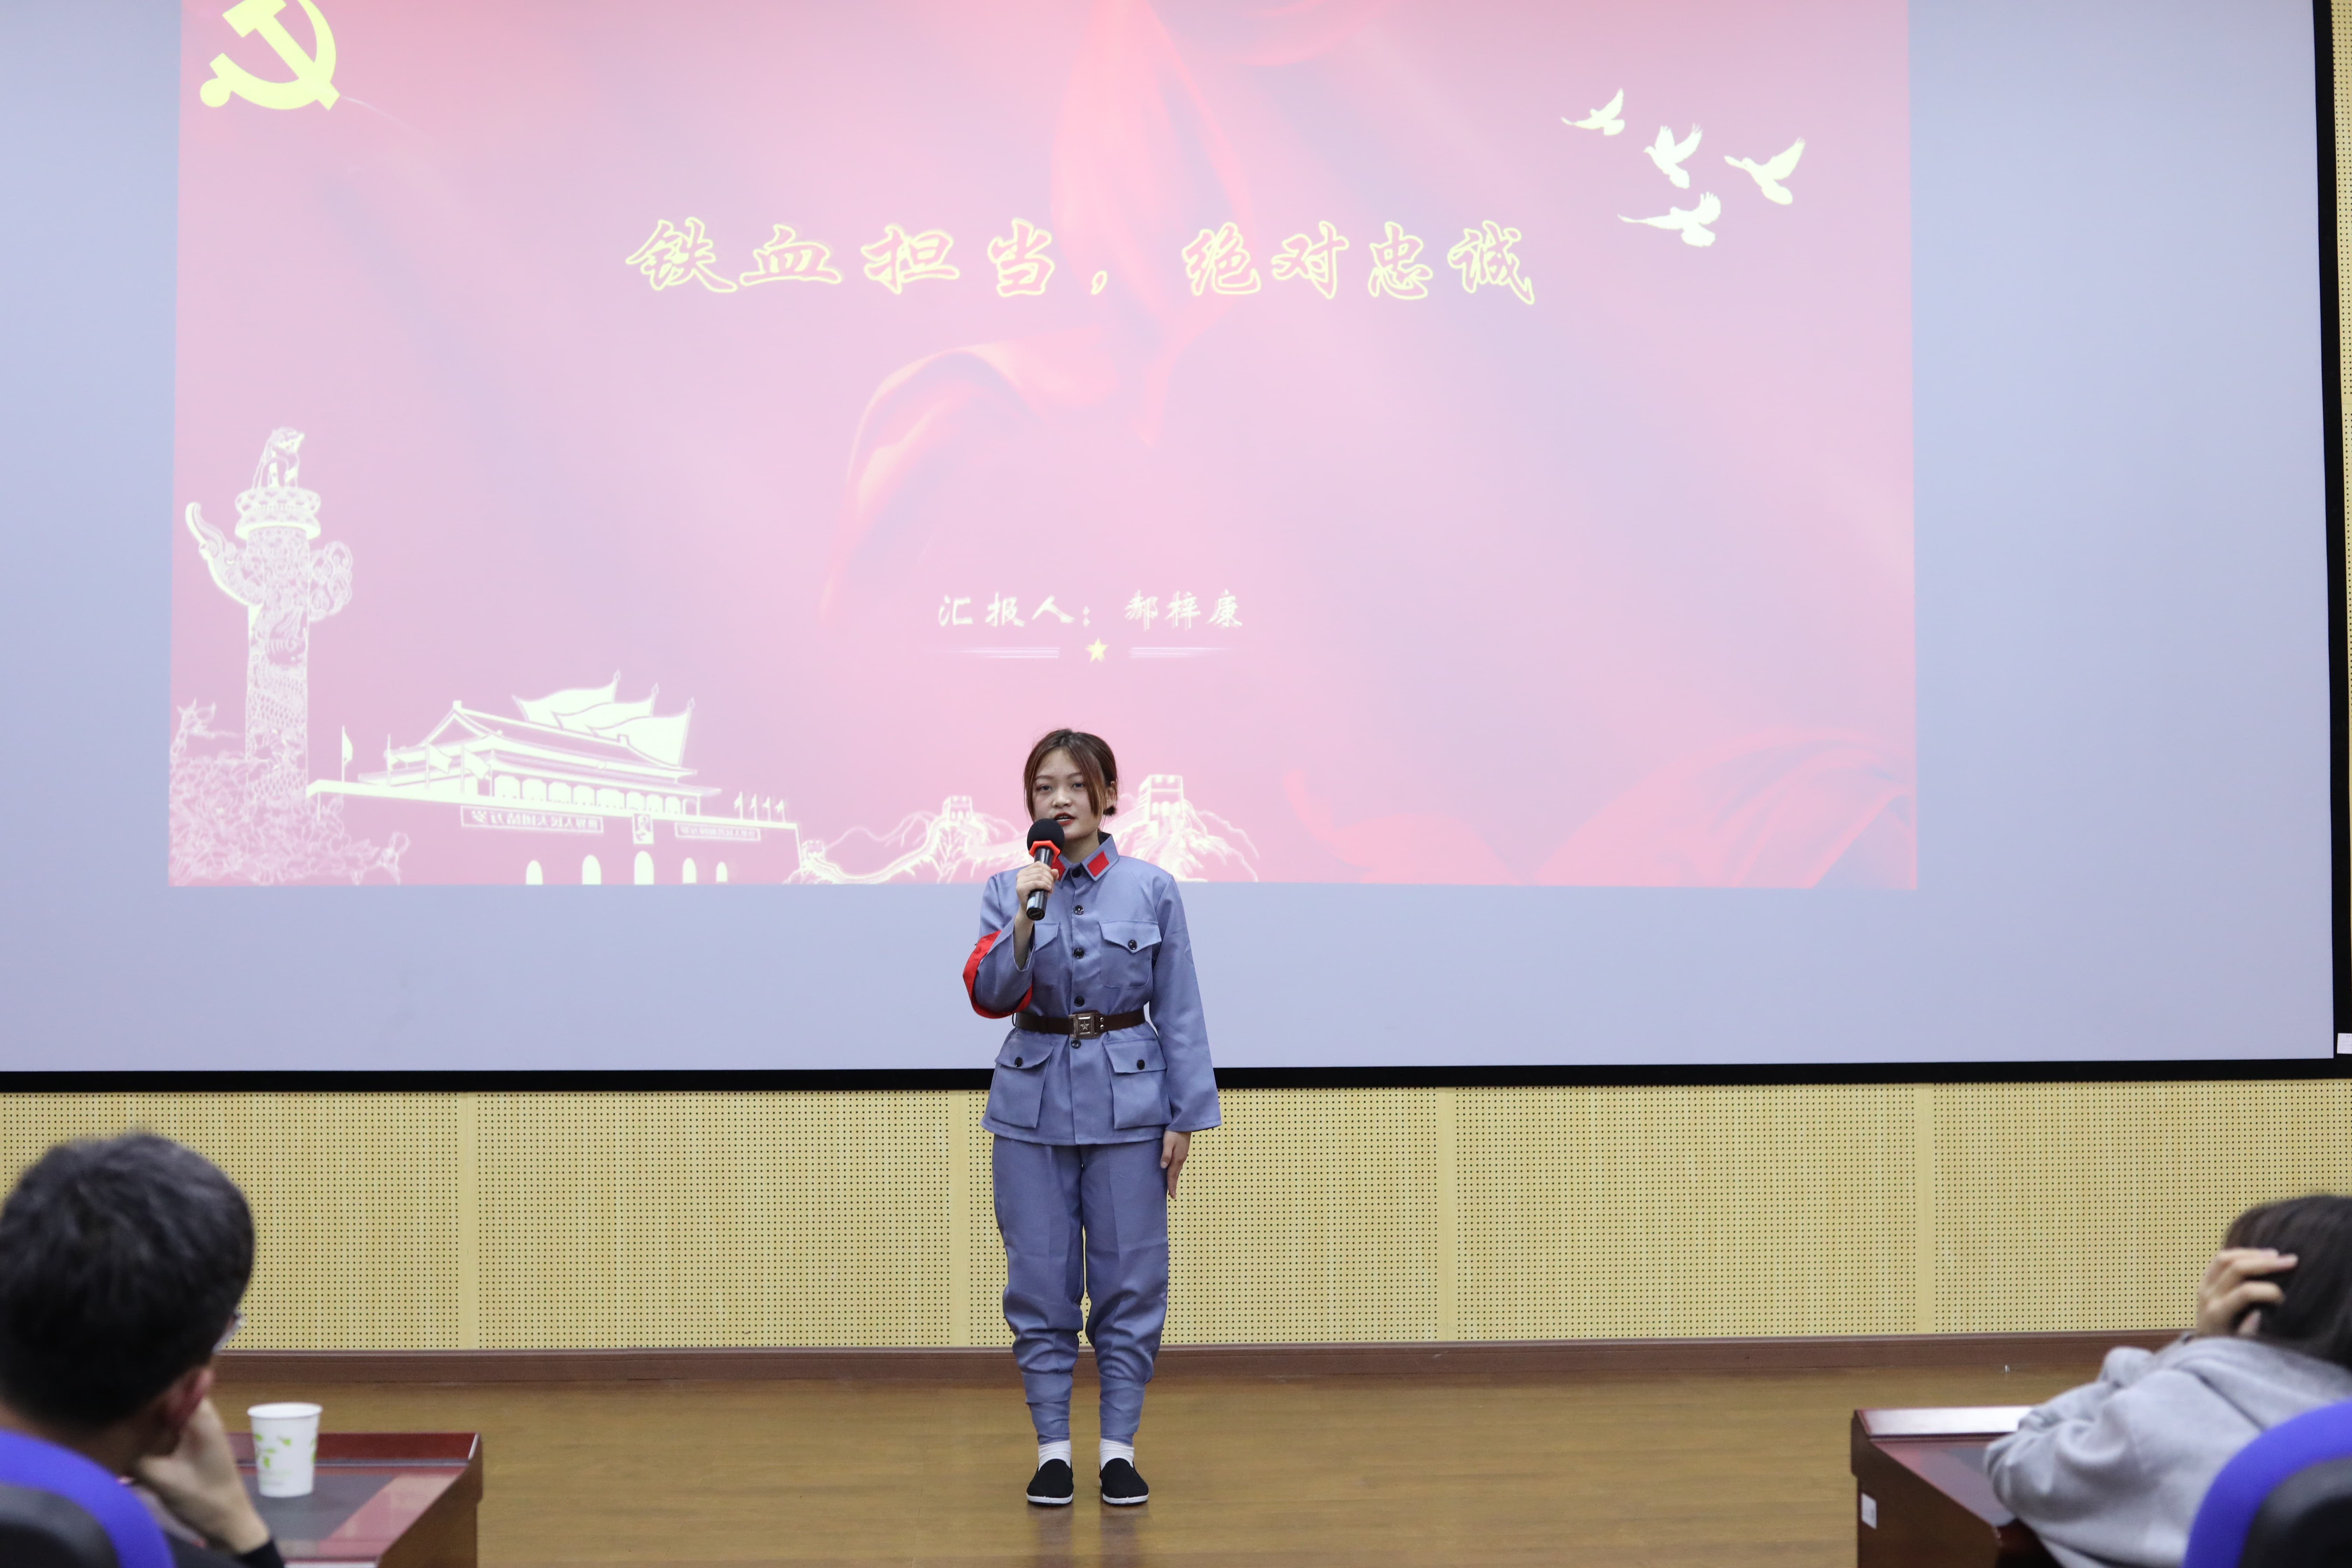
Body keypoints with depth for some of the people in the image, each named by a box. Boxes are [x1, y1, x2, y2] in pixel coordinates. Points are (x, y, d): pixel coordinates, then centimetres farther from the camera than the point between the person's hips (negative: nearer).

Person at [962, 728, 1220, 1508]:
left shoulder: (1151, 889, -1)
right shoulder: (1007, 890, 2)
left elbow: (1179, 1010, 1)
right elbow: (990, 996, -9)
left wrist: (1186, 1117, -2)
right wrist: (1025, 919, -22)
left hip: (1127, 1099, -1)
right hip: (1034, 1099, 1)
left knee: (1130, 1283, 3)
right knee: (1040, 1286, 5)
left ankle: (1119, 1448, 14)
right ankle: (1052, 1449, 15)